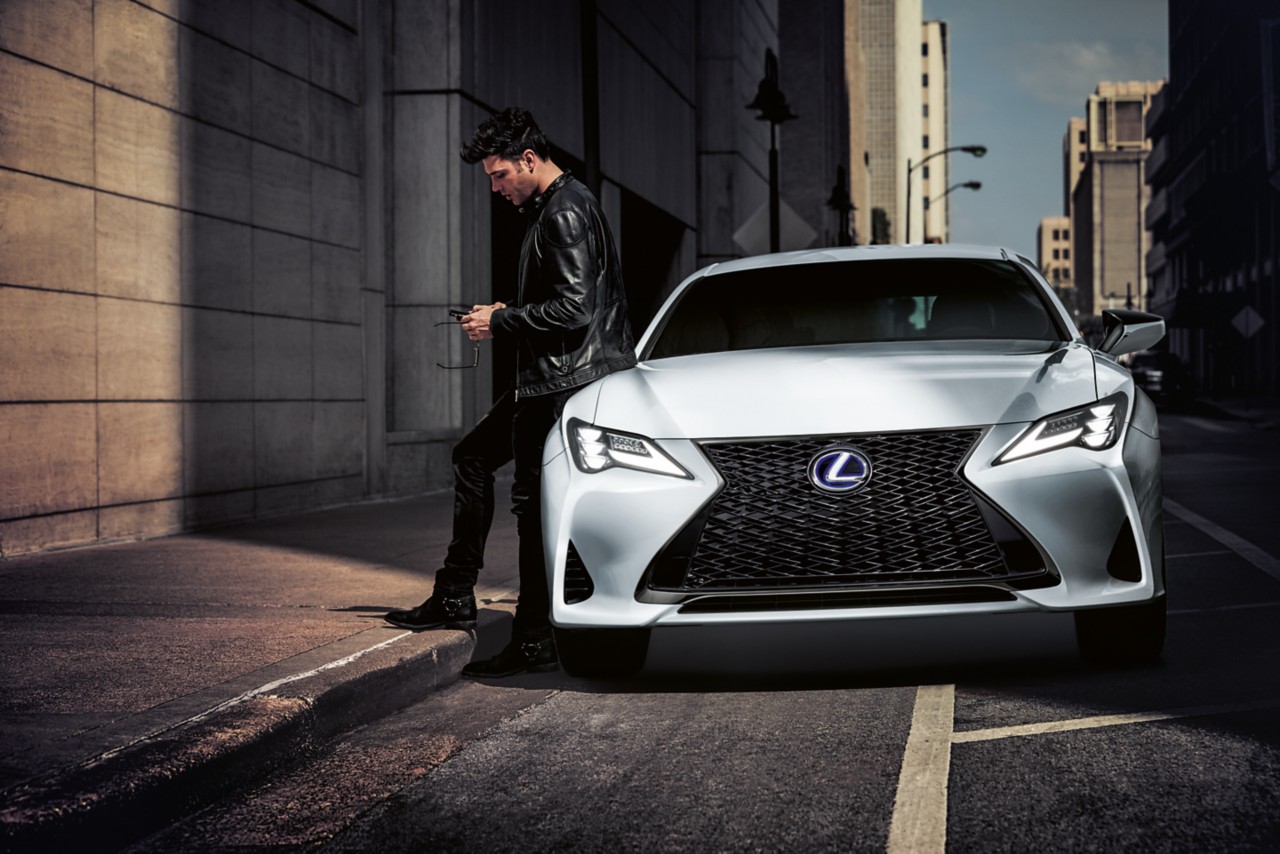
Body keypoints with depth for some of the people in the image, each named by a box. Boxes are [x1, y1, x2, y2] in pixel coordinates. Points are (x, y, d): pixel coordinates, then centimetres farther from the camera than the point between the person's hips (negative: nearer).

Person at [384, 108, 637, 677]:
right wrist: (507, 316, 11)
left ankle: (535, 642, 1)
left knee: (535, 502, -6)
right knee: (473, 455, 18)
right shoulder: (549, 208, 17)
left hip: (567, 378, -11)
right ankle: (455, 598, 22)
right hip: (545, 379, 11)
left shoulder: (566, 214, -16)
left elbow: (573, 309, -24)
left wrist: (500, 323, -13)